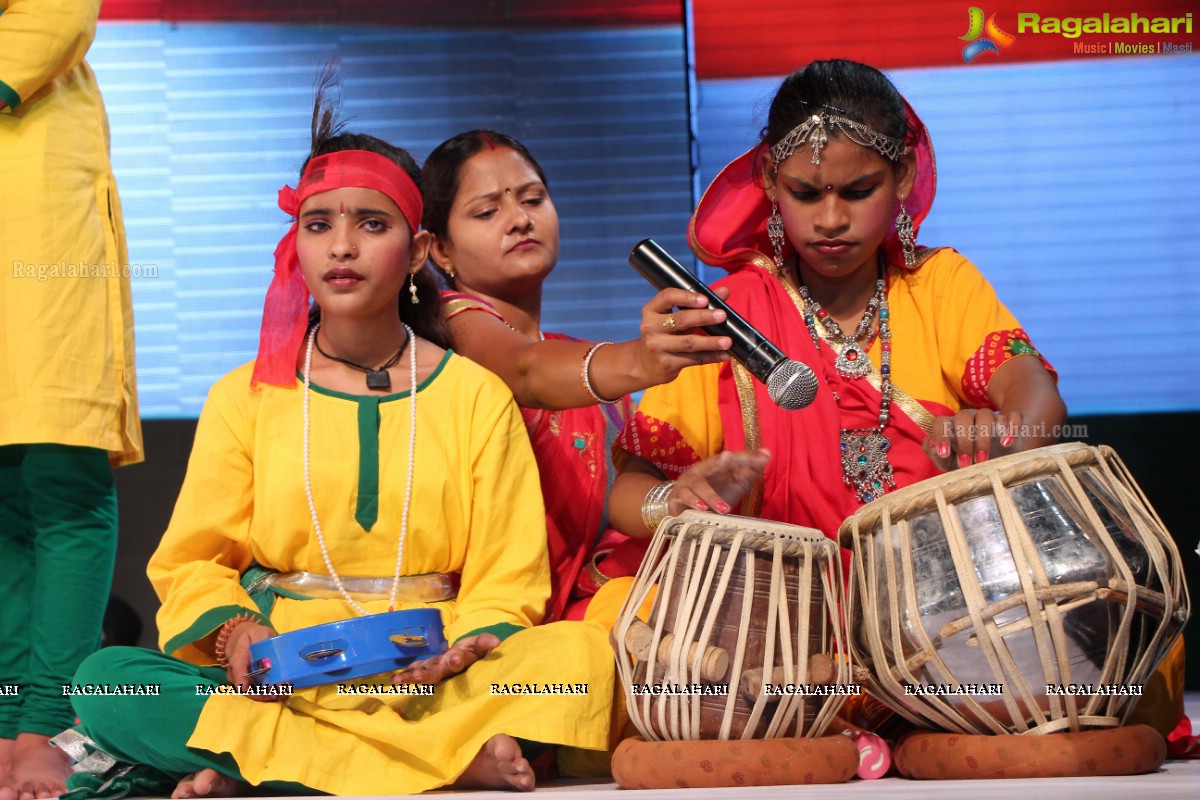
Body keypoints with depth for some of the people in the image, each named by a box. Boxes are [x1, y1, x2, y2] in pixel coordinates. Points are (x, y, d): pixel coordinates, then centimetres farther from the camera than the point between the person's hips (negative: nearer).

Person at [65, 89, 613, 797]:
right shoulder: (244, 398, 12)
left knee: (583, 655, -31)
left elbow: (507, 578, 6)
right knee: (104, 682, -27)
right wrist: (232, 629, -11)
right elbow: (191, 562, 11)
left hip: (423, 681, 0)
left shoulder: (476, 395, 11)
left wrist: (468, 646, -16)